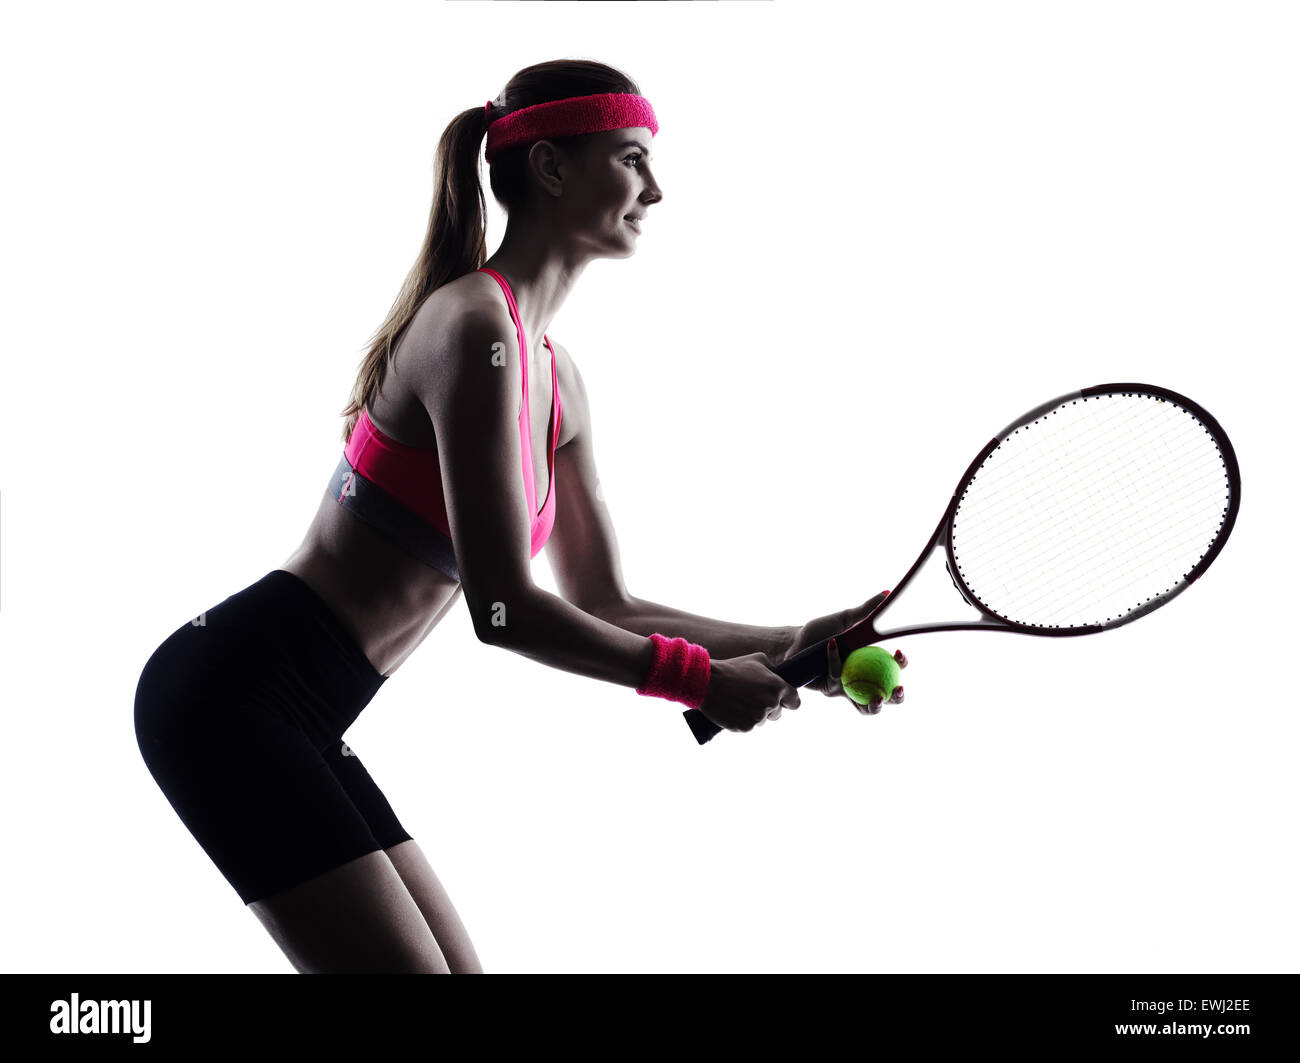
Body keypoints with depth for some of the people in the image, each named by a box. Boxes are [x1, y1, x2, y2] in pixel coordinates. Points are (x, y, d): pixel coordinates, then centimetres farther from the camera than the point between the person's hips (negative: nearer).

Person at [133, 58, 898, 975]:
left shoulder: (558, 380, 11)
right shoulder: (473, 325, -18)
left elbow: (604, 606, 13)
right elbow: (502, 609, -22)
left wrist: (786, 645, 3)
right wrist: (700, 677, -13)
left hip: (295, 723, 9)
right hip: (232, 693, -9)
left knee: (461, 968, 11)